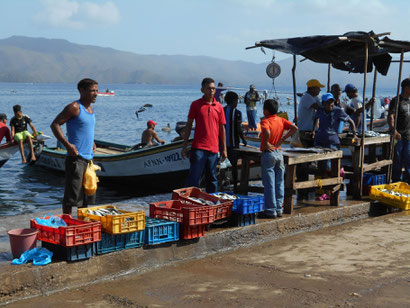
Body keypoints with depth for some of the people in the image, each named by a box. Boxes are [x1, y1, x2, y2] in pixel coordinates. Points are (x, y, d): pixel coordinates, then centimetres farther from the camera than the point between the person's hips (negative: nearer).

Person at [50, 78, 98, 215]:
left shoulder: (91, 107, 14)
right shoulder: (74, 107, -12)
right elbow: (55, 124, -14)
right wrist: (67, 144, -22)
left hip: (88, 157, 9)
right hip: (75, 157, -9)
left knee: (87, 192, 14)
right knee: (72, 194, -7)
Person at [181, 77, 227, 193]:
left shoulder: (219, 107, 8)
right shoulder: (195, 104, 1)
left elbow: (222, 128, 12)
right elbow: (189, 125, 4)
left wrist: (224, 149, 10)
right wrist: (184, 146, 1)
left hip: (213, 148, 3)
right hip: (198, 147, -3)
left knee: (212, 179, 9)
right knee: (194, 179, -5)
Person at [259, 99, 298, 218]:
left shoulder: (265, 121, -14)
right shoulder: (281, 120, 5)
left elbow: (267, 132, -34)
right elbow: (294, 128, -3)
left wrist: (266, 144, -18)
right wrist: (282, 139, -1)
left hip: (268, 154, -6)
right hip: (279, 153, 6)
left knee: (269, 184, 0)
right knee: (279, 183, 11)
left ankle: (270, 211, 3)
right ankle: (279, 209, 16)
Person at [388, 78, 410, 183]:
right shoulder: (396, 100, -6)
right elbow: (390, 116, -14)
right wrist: (394, 131, -27)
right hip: (398, 136, -6)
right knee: (397, 161, 0)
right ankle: (396, 183, 8)